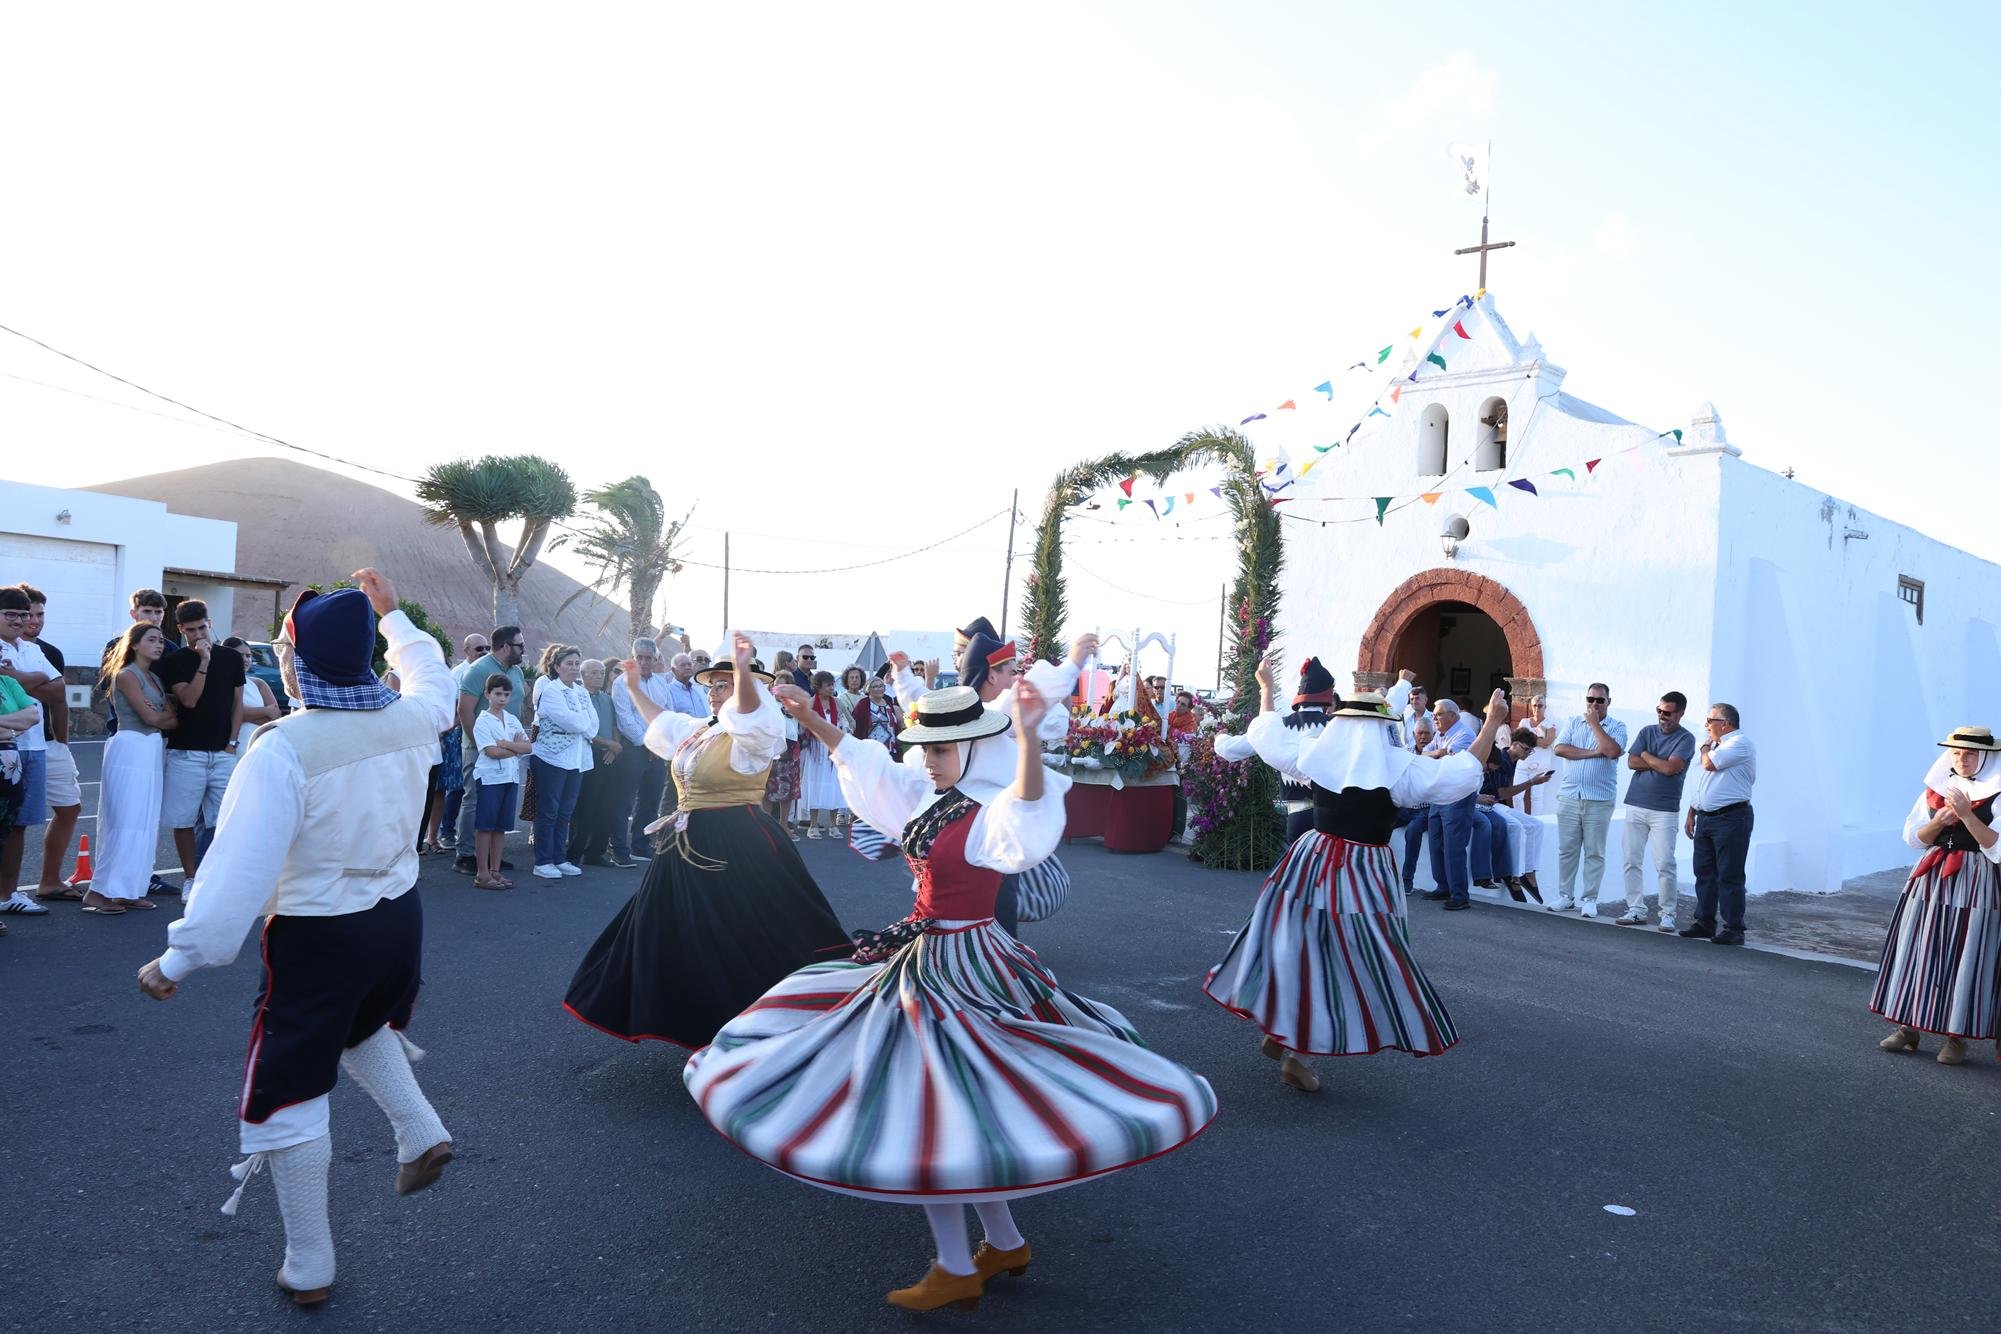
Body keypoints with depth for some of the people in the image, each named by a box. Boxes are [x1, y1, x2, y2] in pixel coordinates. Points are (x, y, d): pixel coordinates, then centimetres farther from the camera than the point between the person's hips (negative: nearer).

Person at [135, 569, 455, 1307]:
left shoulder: (283, 747, -22)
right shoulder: (409, 718, -5)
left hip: (318, 936, -6)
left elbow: (241, 863, -23)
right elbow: (433, 677, 20)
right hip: (399, 916, 6)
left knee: (287, 1097, 10)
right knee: (364, 1027, 37)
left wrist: (181, 957, -17)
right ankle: (421, 1134, 24)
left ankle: (308, 1268, 19)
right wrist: (389, 614, 32)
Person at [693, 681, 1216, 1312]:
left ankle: (957, 1269, 13)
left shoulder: (995, 814, -20)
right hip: (922, 956, 9)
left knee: (931, 1107, -3)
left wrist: (1027, 737, -59)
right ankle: (1005, 1242, 31)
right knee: (951, 1102, 16)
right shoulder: (926, 795, 5)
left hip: (959, 968, -9)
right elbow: (861, 760, 18)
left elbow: (1030, 814, -44)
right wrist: (809, 717, 16)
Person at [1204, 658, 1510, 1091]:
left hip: (1311, 864, 5)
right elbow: (1462, 774, -5)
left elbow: (1269, 735, 17)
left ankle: (1275, 1032, 27)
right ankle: (1295, 1056, 4)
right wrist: (1492, 725, 3)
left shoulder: (1314, 754, 1)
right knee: (1360, 967, 4)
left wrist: (1266, 689, 30)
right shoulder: (1398, 767, -10)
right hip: (1363, 874, -5)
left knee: (1296, 951, 17)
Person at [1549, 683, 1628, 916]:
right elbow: (1560, 749, -4)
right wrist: (1594, 752, -11)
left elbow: (1612, 751, -16)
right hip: (1568, 796, 2)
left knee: (1594, 852, 3)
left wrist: (1594, 723, -8)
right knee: (1567, 849, 6)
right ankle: (1564, 897, 14)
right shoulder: (1573, 723, 10)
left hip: (1599, 799, -2)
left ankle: (1589, 899, 9)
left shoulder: (1616, 727, 3)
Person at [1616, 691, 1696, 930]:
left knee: (1664, 864, -5)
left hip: (1665, 810, -4)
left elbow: (1671, 768, -16)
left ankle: (1668, 914, 5)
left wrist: (1647, 756, -1)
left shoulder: (1686, 739, -3)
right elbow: (1632, 762, 1)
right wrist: (1660, 763, -8)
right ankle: (1636, 910, 11)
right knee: (1631, 861, 4)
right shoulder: (1647, 731, 12)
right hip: (1636, 805, 5)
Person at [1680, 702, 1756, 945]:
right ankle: (1704, 922, 19)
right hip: (1705, 817, 9)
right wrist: (1691, 816, 20)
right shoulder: (1711, 745, 19)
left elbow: (1710, 764, -21)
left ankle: (1733, 929, -1)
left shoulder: (1740, 743, -9)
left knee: (1730, 876, -6)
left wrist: (1706, 747, 0)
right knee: (1704, 873, 11)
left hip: (1731, 818, -9)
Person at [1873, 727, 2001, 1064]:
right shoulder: (1936, 790, 9)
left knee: (1964, 958, -2)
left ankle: (1955, 1037, 7)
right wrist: (1939, 822, -10)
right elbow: (1913, 837, 8)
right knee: (1916, 953, 4)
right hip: (1930, 880, 4)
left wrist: (1966, 815, -22)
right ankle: (1907, 1027, 12)